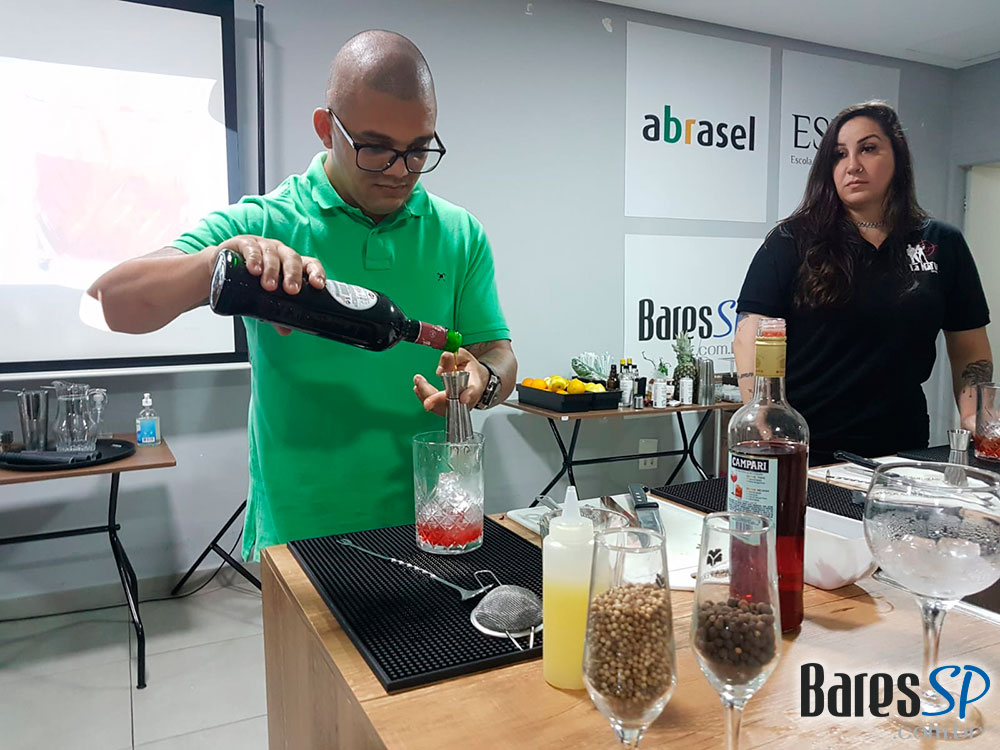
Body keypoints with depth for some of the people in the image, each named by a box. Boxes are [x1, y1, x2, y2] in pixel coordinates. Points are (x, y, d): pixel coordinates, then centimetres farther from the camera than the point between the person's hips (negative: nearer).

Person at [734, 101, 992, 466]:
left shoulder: (943, 245, 7)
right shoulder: (792, 241, -3)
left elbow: (971, 351, 12)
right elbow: (751, 340, -10)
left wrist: (973, 419, -3)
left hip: (899, 446, 3)